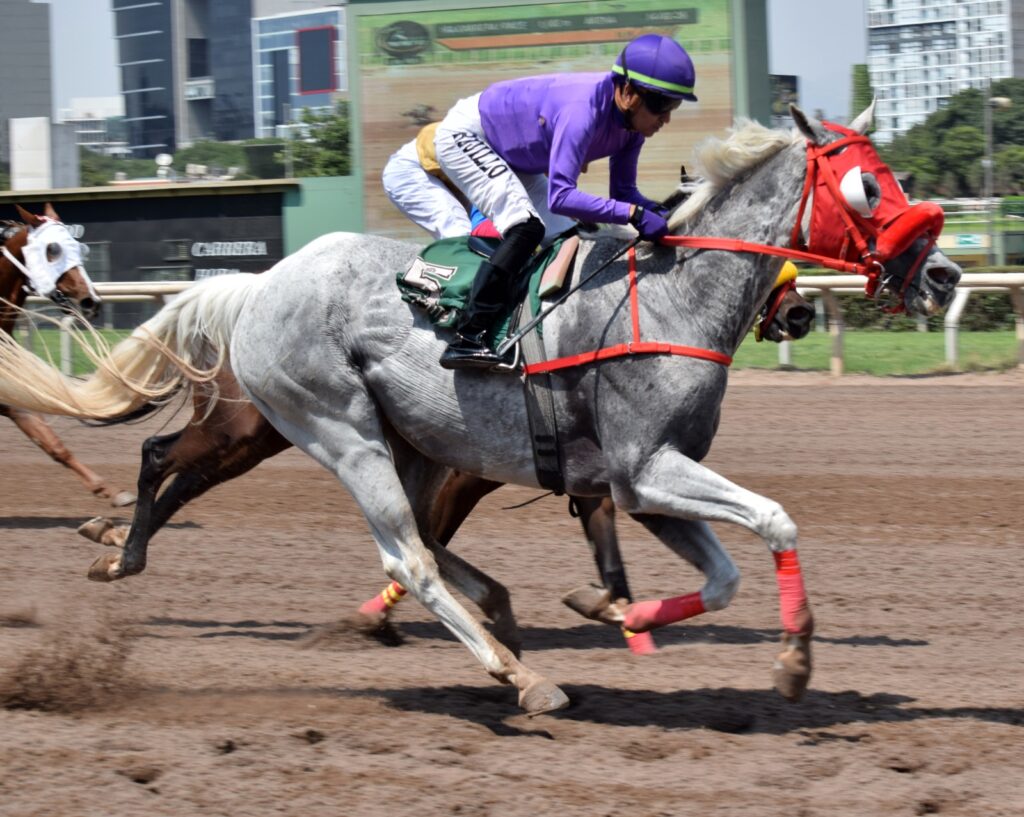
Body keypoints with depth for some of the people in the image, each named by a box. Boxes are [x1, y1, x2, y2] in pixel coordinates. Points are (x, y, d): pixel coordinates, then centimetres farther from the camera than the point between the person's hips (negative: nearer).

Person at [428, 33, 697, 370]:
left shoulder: (631, 118, -13)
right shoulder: (583, 111, -39)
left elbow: (623, 191, -3)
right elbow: (560, 196, -48)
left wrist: (659, 213, -23)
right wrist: (634, 214, -49)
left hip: (514, 159, 9)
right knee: (526, 227, -25)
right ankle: (466, 339, -29)